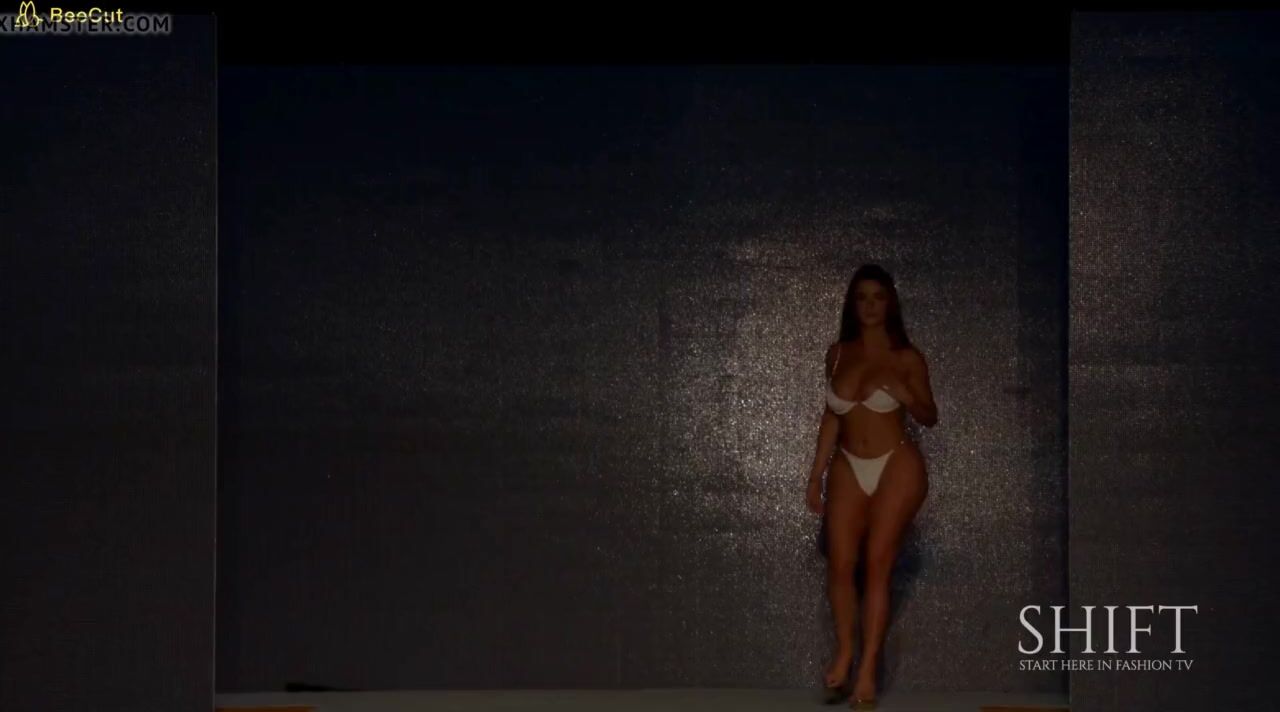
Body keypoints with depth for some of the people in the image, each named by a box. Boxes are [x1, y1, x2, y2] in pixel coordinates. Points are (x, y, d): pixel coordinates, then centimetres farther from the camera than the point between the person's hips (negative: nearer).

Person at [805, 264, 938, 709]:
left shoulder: (906, 357, -5)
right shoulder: (838, 354, 5)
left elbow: (930, 418, 0)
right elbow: (831, 417, 11)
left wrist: (905, 395, -21)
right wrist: (816, 477, 9)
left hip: (897, 467, -3)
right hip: (849, 468, 4)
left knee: (877, 564, -6)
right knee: (840, 564, -2)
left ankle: (867, 671, -1)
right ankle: (844, 652, 19)